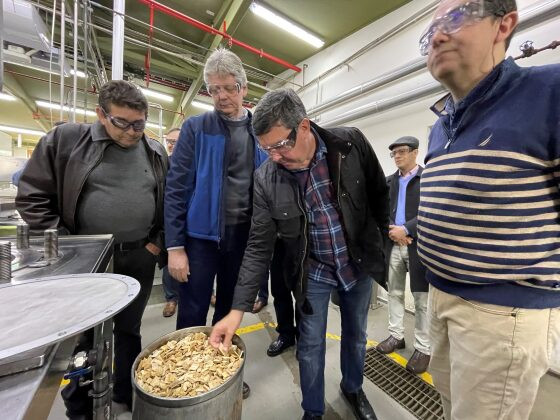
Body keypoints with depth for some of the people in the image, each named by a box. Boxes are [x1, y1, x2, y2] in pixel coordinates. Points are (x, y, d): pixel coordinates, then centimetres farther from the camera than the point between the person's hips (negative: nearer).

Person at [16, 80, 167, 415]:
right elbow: (32, 197, -1)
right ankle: (79, 404, 41)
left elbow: (169, 202, 7)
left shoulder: (156, 152, 3)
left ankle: (127, 395, 40)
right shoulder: (66, 140, -3)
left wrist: (159, 242, 0)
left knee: (128, 331, 18)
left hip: (139, 258, 2)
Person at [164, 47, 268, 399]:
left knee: (230, 312, 19)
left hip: (244, 236, 3)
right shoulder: (195, 128, -1)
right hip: (201, 235, -2)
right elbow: (176, 188, -5)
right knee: (192, 316, 8)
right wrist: (175, 246, -10)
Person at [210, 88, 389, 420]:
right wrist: (238, 310, -17)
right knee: (310, 346, 13)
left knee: (356, 336, 23)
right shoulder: (266, 178, -17)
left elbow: (379, 192, 0)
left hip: (360, 264, 2)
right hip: (312, 272, -1)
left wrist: (381, 238, 7)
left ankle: (353, 389, 56)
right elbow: (259, 246, -15)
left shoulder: (351, 143, -15)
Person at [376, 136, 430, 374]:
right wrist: (392, 231, -9)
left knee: (421, 299, 6)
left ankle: (423, 348, 22)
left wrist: (405, 230, -19)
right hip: (393, 244, 5)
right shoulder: (389, 181, 12)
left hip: (418, 245, -4)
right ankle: (396, 336, 31)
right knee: (394, 293, 14)